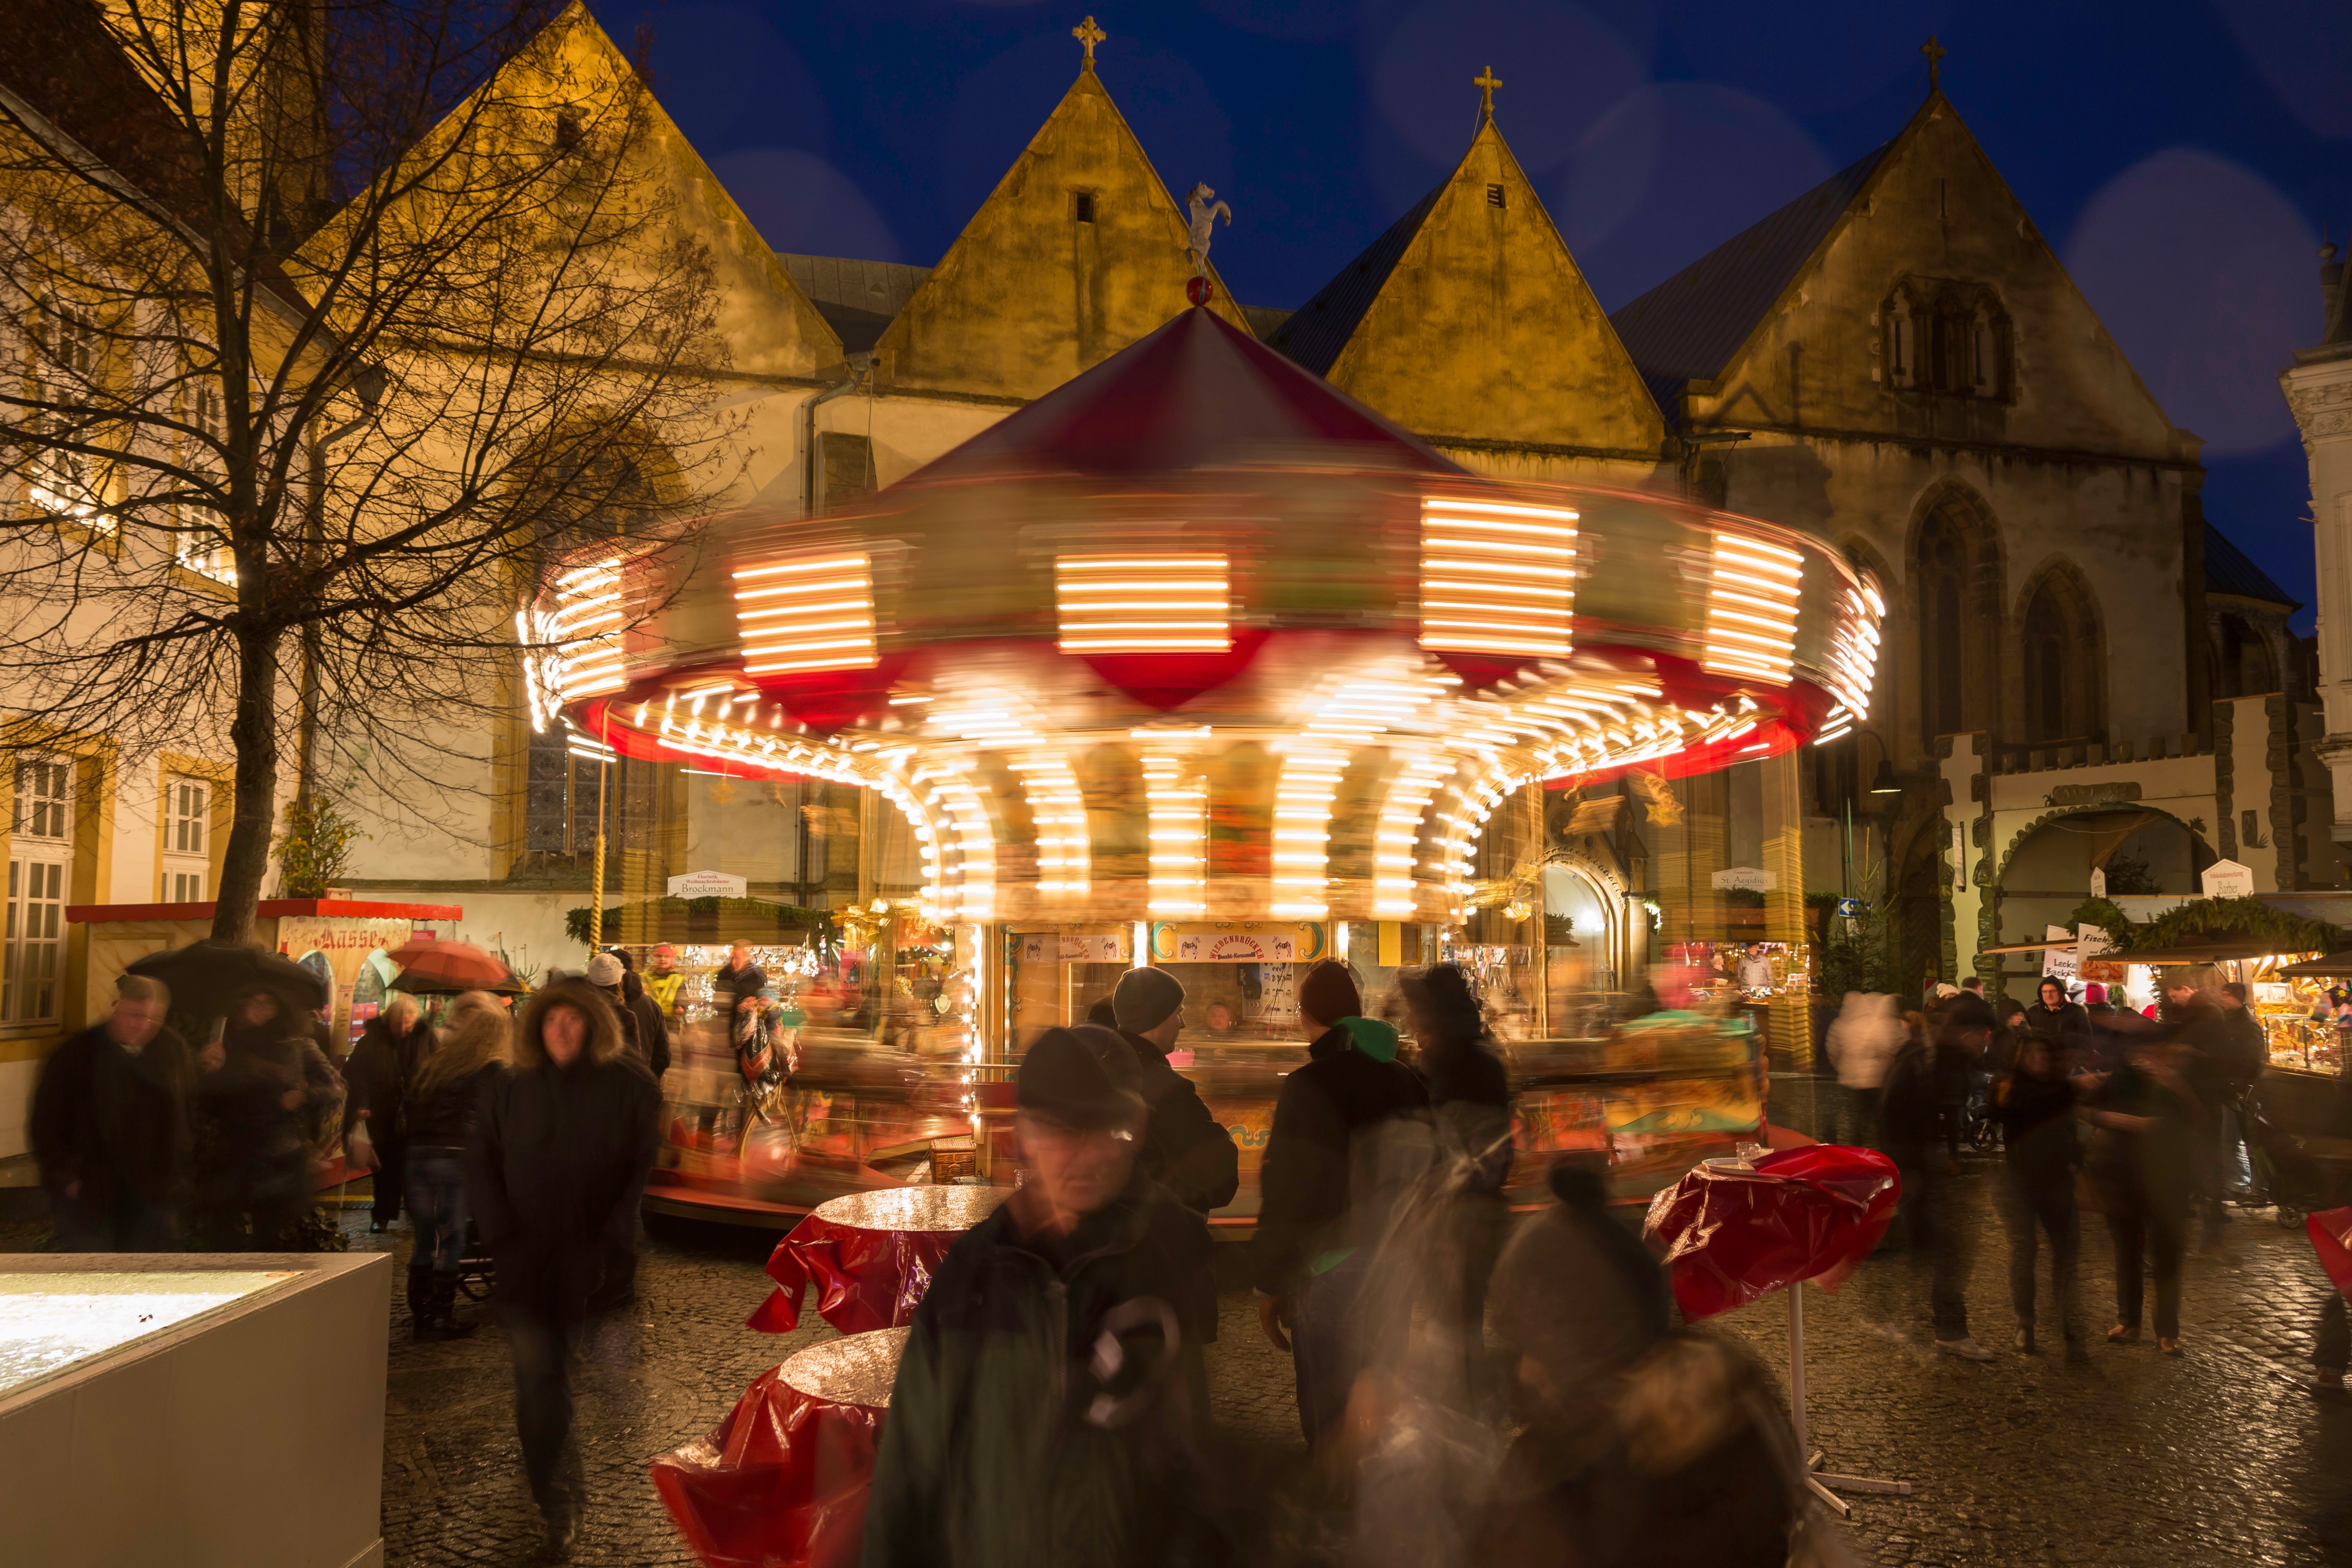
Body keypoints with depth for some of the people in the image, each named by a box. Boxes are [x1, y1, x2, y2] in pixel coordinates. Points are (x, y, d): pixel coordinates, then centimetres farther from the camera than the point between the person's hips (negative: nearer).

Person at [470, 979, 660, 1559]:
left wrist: (615, 1239, -11)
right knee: (539, 1377, -3)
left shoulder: (631, 1088, 0)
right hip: (529, 1266, 2)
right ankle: (557, 1505, 7)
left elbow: (649, 1168, -3)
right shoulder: (510, 1092, 8)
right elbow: (481, 1168, 8)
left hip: (596, 1266, -1)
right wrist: (502, 1237, -3)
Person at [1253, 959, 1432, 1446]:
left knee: (1334, 1426, 5)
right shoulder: (1408, 1082, 4)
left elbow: (1286, 1195, -14)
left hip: (1331, 1279, -6)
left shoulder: (1309, 1085, -15)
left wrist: (1270, 1284, -5)